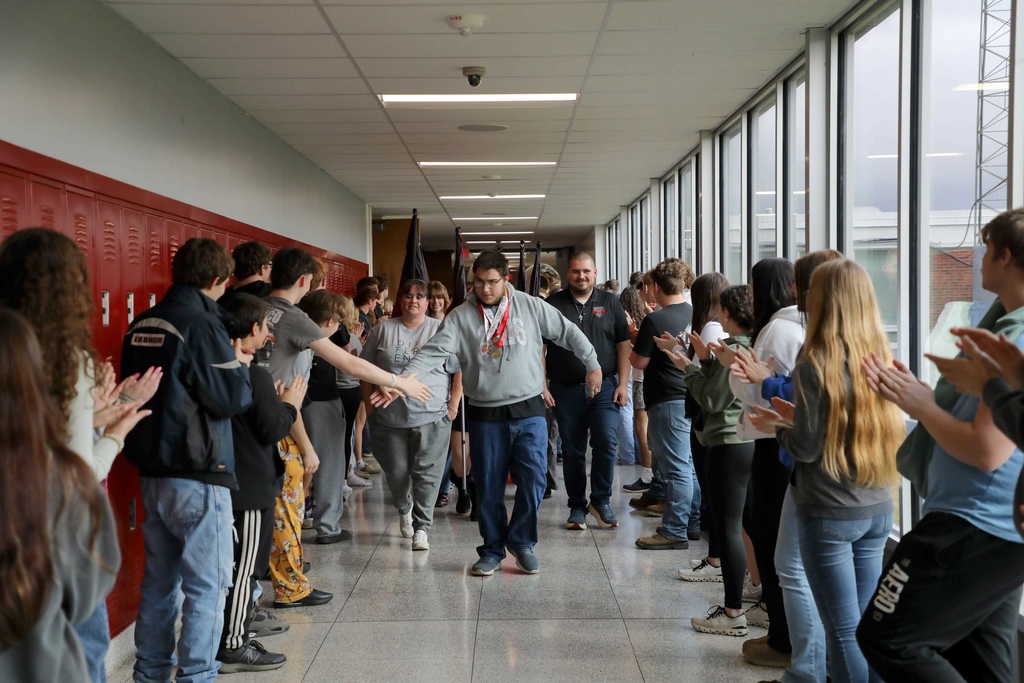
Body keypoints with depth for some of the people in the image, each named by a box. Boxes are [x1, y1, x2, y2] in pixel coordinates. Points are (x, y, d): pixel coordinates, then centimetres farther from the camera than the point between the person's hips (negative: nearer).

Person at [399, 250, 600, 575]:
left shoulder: (530, 306, 0)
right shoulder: (460, 316, -4)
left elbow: (568, 332, 9)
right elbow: (434, 351, -14)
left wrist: (592, 364, 12)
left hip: (528, 411, 0)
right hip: (486, 416, 0)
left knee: (533, 481, -3)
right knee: (488, 488, 7)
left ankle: (521, 541, 20)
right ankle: (492, 550, 24)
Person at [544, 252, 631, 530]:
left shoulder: (610, 302, 8)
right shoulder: (553, 304, 5)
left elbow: (623, 344, 6)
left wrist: (623, 384, -2)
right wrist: (542, 385, -4)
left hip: (604, 387, 0)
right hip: (566, 389, 0)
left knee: (607, 442, -13)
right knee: (572, 451, 6)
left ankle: (601, 500, 5)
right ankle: (577, 507, 18)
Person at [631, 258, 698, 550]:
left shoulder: (655, 320, -15)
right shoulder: (696, 315, 6)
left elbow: (640, 362, -9)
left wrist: (629, 347, 11)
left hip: (669, 402, -7)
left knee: (677, 468, -3)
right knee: (689, 465, 16)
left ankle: (674, 531, 3)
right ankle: (693, 522, 24)